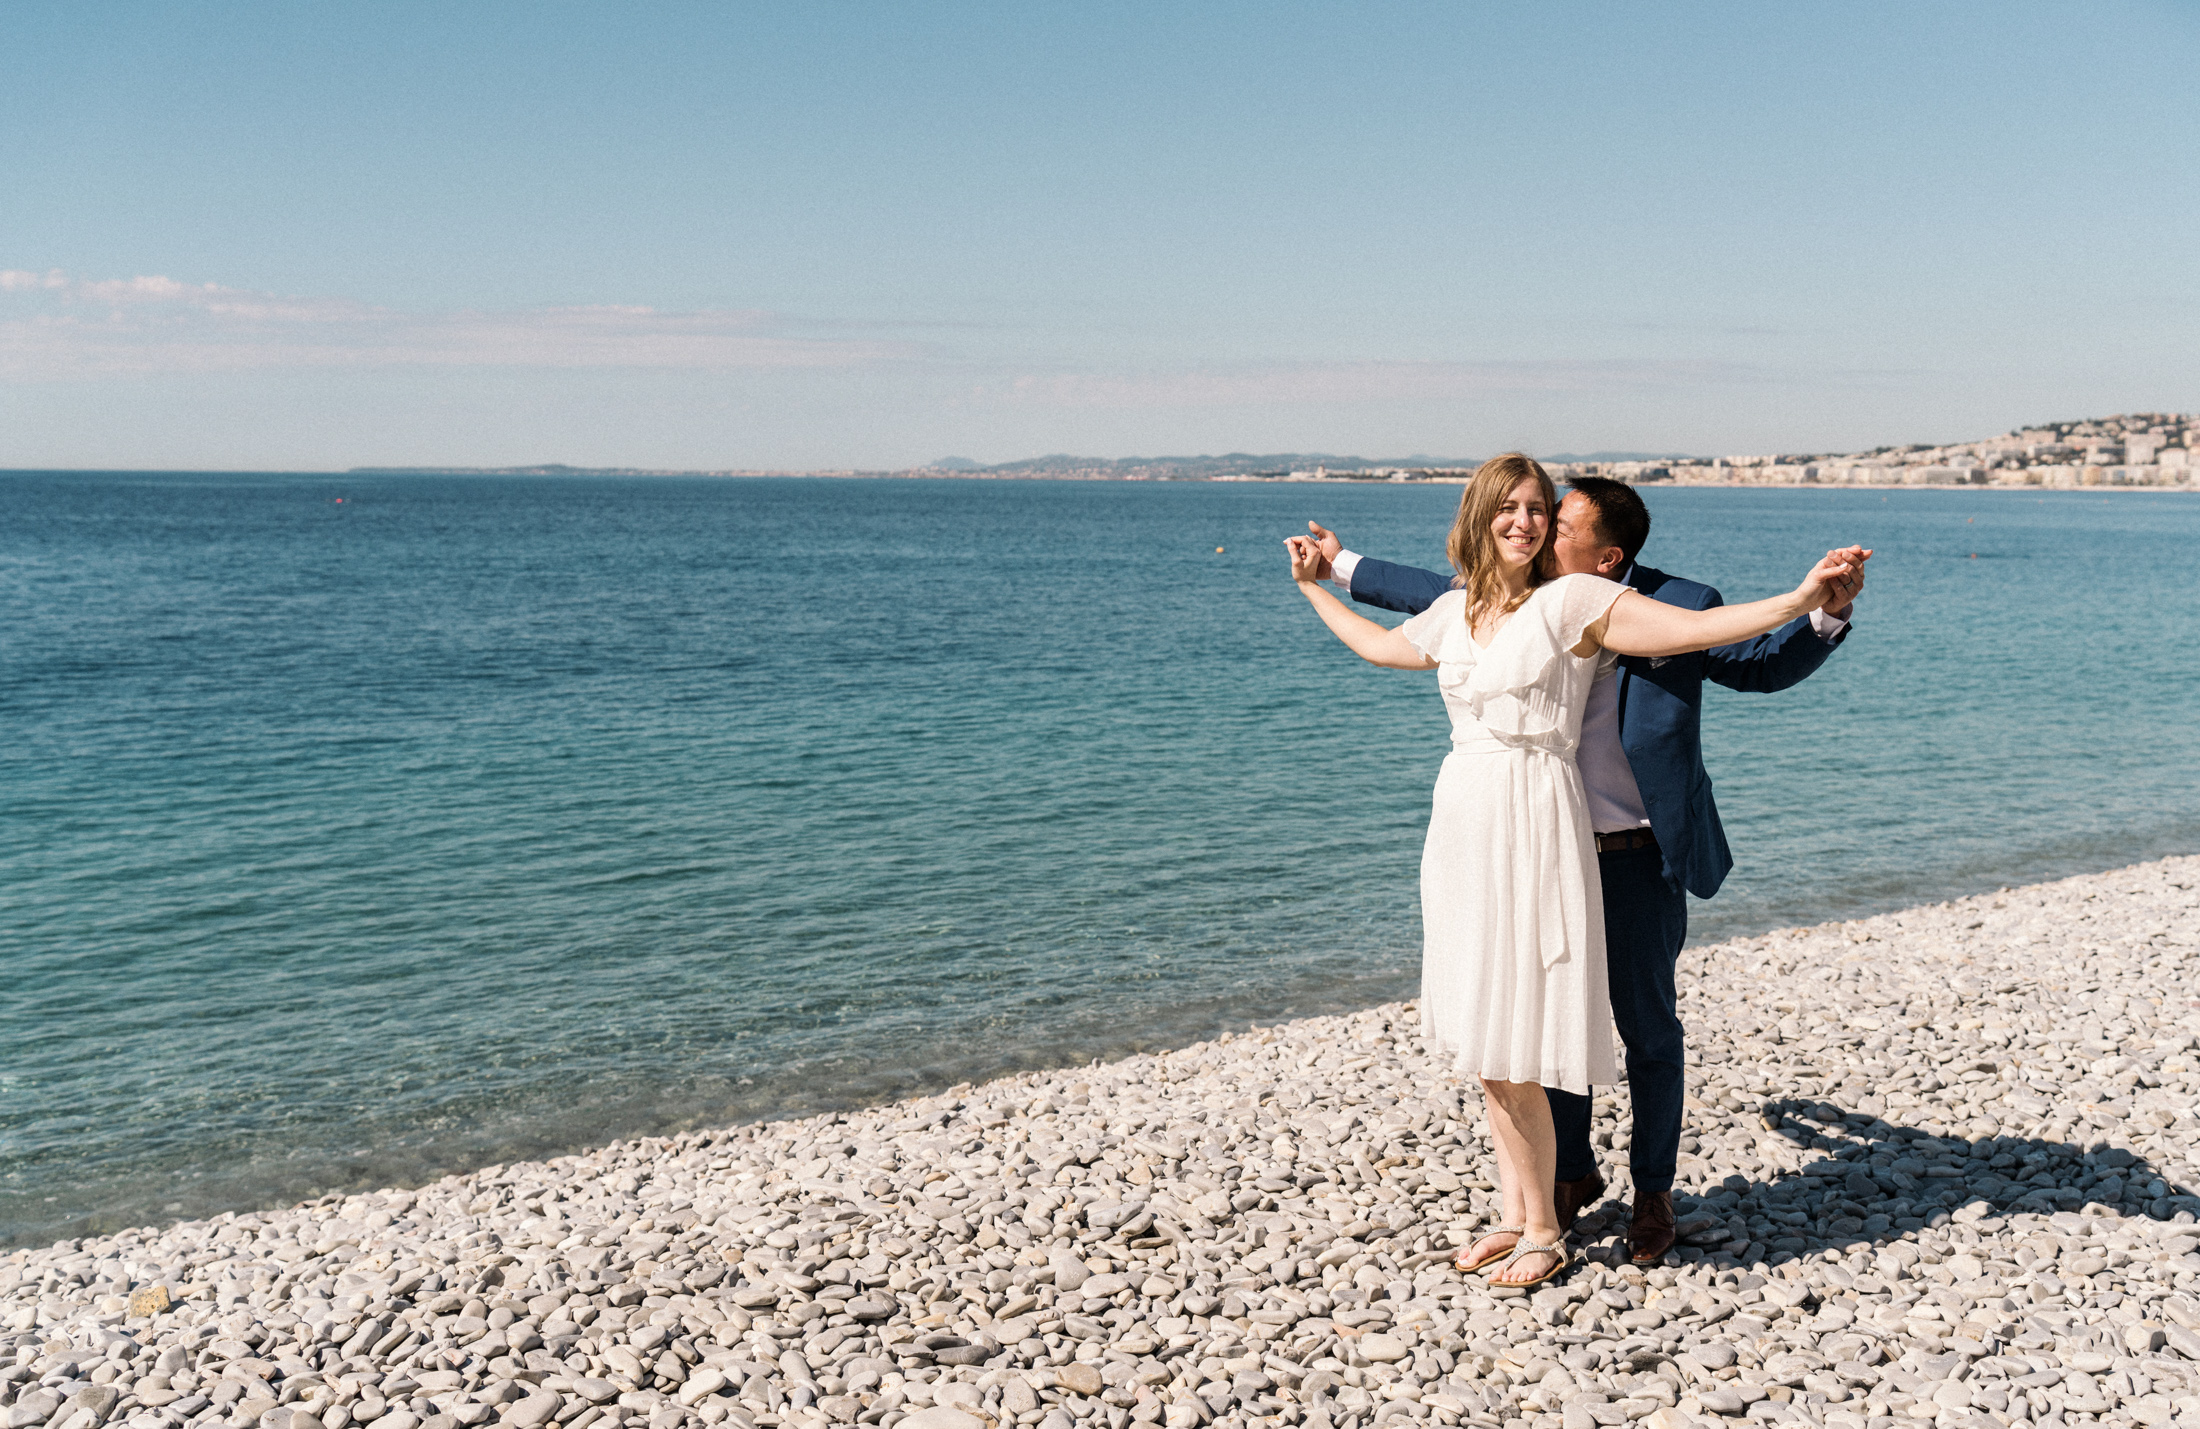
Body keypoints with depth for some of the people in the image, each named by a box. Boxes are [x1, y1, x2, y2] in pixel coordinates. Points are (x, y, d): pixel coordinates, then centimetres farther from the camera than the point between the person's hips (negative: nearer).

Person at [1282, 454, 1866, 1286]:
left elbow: (1694, 628, -13)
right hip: (1464, 820, 6)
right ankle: (1516, 1212, 24)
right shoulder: (1454, 613, 11)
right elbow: (1379, 646, 31)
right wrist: (1315, 586, 40)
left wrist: (1804, 597, -24)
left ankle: (1543, 1232, 11)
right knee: (1481, 1036, 11)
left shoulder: (1572, 601, -6)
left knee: (1513, 1041, -5)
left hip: (1535, 824, -6)